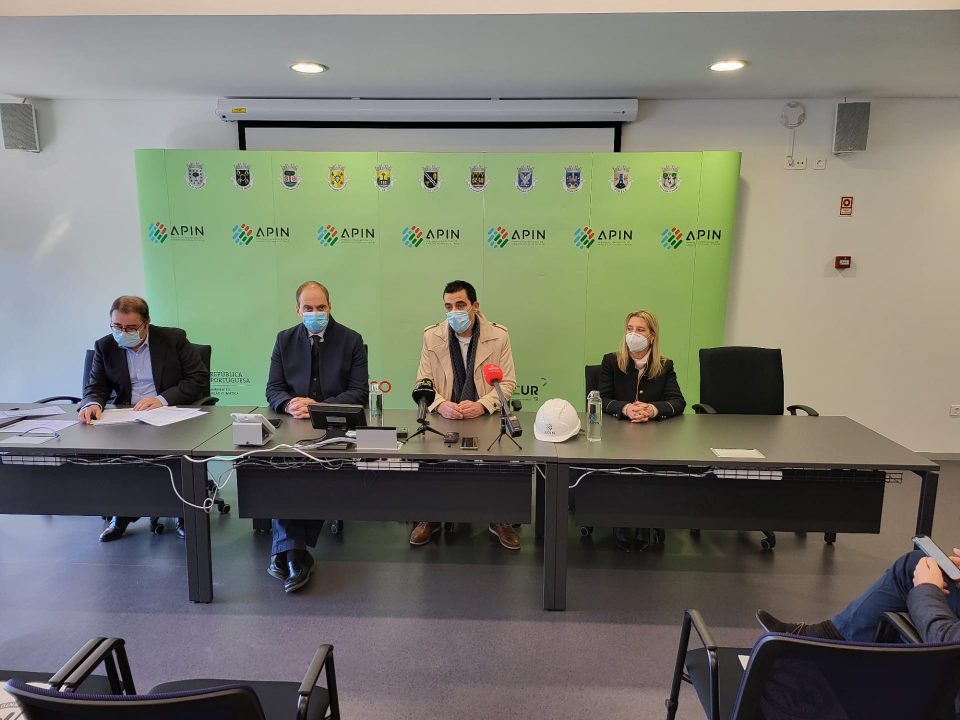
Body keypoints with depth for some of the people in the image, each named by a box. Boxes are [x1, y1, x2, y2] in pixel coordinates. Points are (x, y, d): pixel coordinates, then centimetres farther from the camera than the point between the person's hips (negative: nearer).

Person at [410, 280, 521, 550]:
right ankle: (431, 517, 0)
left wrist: (482, 405, -20)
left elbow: (508, 382, -1)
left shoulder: (499, 335, 0)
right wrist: (441, 405, -19)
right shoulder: (432, 336, 3)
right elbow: (423, 382, 3)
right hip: (444, 417, 1)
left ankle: (500, 519, 1)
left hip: (485, 417, -1)